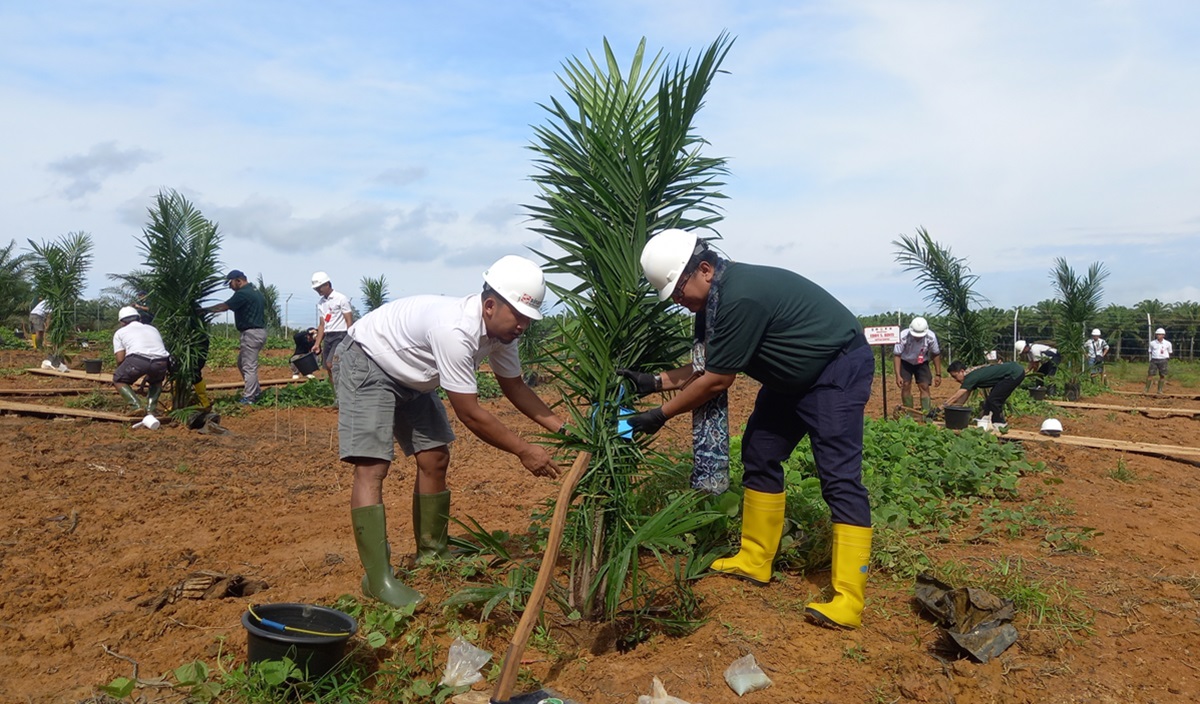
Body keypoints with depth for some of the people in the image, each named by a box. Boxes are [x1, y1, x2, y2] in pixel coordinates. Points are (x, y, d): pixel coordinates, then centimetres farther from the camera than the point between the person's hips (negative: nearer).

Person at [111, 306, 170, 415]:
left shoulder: (120, 332, 24)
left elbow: (120, 359, 14)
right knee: (156, 381, 35)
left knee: (118, 380, 24)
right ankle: (151, 410, 16)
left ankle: (137, 405, 2)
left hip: (138, 360, -3)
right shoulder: (152, 328, 36)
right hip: (161, 362, 3)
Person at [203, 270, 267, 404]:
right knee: (242, 363, 19)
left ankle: (248, 397, 0)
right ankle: (256, 391, 23)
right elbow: (264, 312, 18)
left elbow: (224, 306, -14)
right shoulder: (256, 291, 15)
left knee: (248, 366, -4)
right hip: (260, 331, 10)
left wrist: (204, 310, -5)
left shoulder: (243, 293, -14)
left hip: (251, 334, -10)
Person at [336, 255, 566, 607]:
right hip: (365, 364, -9)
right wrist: (524, 450, -26)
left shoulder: (501, 330, -11)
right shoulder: (455, 330, -38)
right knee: (372, 466, -17)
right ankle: (377, 578, -13)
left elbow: (514, 386, 2)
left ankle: (432, 553, 19)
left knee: (435, 459, 5)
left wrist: (560, 426, -9)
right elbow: (470, 414, -33)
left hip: (410, 377, 9)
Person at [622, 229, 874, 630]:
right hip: (793, 377, 10)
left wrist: (660, 415, -14)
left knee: (839, 476, -15)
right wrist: (653, 382, -2)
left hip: (839, 368, -10)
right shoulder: (712, 301, 0)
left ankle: (848, 601, -13)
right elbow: (704, 368, 7)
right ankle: (755, 562, 20)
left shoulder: (740, 297, -30)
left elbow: (716, 382, -24)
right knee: (760, 455, 11)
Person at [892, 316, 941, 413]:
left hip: (922, 363, 1)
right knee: (906, 385, -10)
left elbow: (936, 355, -10)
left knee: (924, 386, -9)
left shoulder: (931, 337, -26)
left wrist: (938, 374, -8)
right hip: (905, 362, -1)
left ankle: (927, 413, -8)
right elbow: (896, 355, -23)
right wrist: (898, 375, -27)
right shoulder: (903, 336, -33)